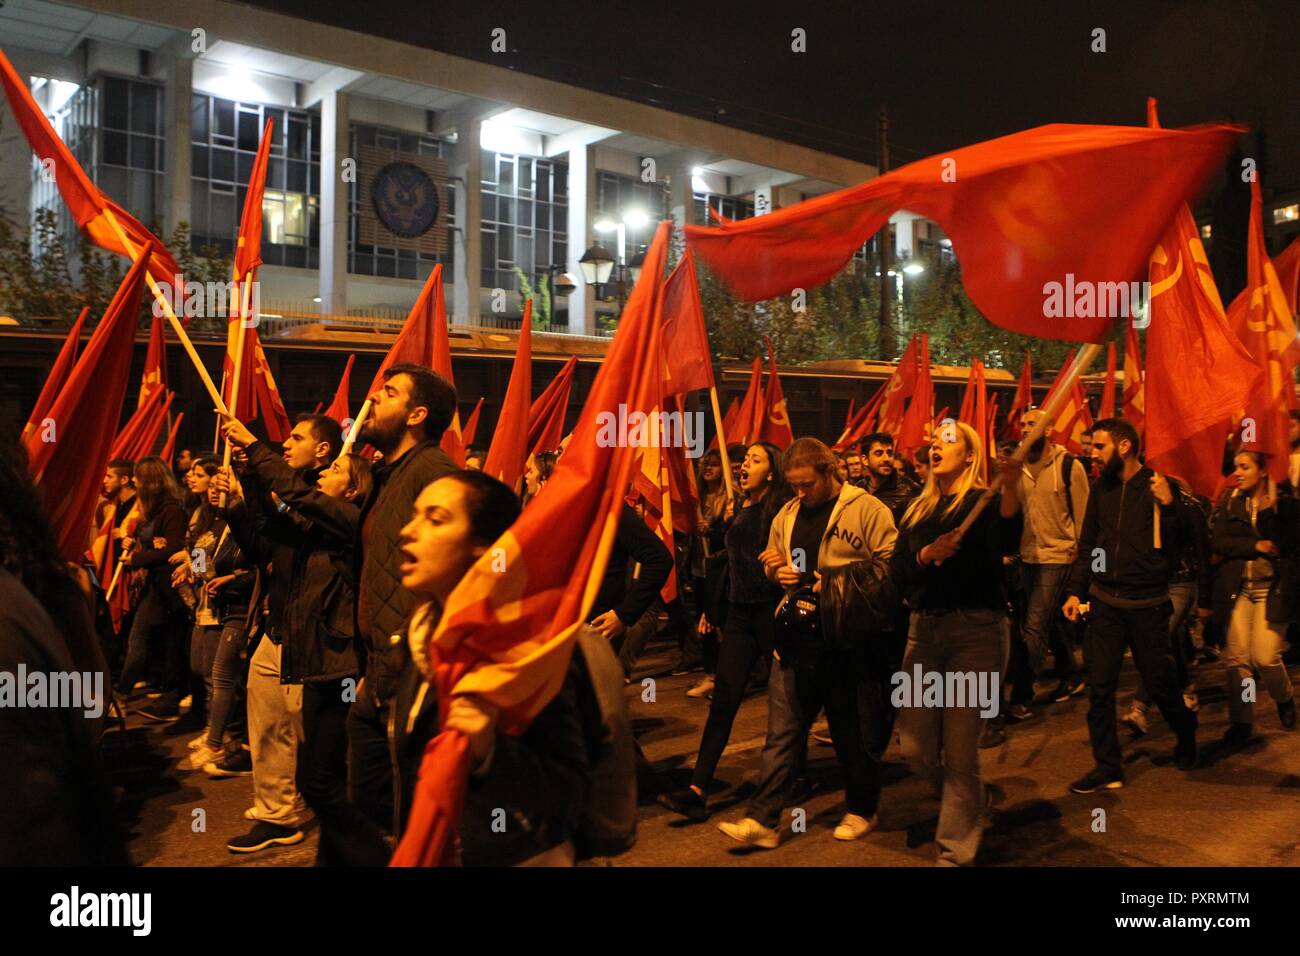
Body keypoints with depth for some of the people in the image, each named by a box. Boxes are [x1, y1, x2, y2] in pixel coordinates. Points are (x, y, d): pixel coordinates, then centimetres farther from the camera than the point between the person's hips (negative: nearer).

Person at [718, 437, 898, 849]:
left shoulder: (867, 509, -6)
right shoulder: (787, 514, 12)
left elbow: (891, 564, -10)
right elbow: (771, 559, 24)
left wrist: (838, 581, -16)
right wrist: (778, 570, 1)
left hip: (848, 636, -4)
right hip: (798, 634, 5)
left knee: (855, 730, 10)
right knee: (782, 730, 4)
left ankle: (861, 809, 30)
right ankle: (761, 820, 6)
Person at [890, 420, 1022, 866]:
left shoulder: (983, 502, -3)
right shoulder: (918, 509, 14)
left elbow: (1006, 544, -25)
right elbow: (898, 570, 7)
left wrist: (1011, 489, -41)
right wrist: (926, 554, -13)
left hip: (976, 630, -5)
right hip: (924, 629, 5)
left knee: (959, 749, -3)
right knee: (915, 746, 6)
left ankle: (956, 852, 14)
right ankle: (972, 803, 35)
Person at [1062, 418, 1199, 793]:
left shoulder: (1157, 486, -7)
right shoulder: (1101, 489, 6)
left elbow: (1178, 545, -10)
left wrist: (1168, 505, -25)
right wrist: (1075, 591, 7)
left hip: (1147, 603, -3)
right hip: (1105, 602, 4)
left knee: (1158, 681, 8)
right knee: (1099, 686, 0)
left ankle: (1186, 734, 39)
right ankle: (1107, 768, 9)